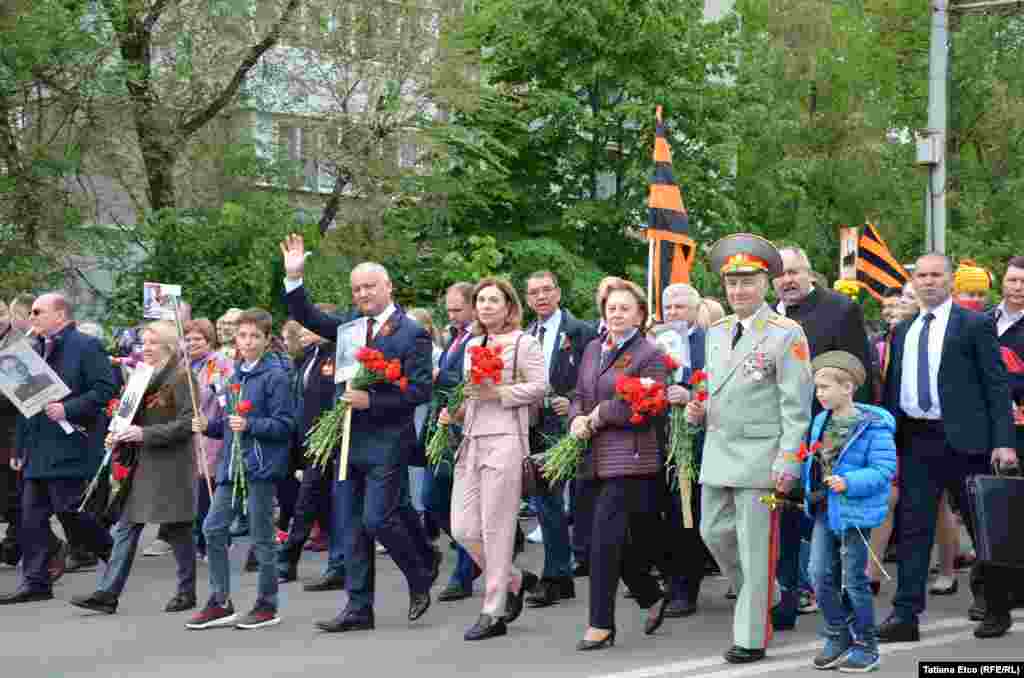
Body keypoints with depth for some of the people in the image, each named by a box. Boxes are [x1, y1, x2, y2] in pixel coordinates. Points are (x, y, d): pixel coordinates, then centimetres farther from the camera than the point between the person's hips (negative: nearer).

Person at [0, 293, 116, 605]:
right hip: (37, 450, 8)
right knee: (32, 515, 4)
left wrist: (68, 409, -21)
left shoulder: (86, 346, -7)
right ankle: (36, 582, 8)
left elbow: (106, 388, -16)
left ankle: (114, 555, 15)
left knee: (69, 511, -7)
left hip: (69, 447, -8)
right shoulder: (36, 349, 18)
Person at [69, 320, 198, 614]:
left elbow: (187, 422, -17)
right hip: (143, 463, 8)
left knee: (177, 528, 2)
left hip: (171, 465, -8)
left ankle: (187, 592, 15)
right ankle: (108, 593, 1)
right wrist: (120, 436, 5)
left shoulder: (180, 377, -10)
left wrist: (146, 434, -21)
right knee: (126, 527, 3)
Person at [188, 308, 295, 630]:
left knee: (261, 537, 0)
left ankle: (267, 606, 12)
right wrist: (208, 425, 3)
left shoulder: (275, 377, -8)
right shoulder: (234, 377, 14)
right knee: (213, 529, 5)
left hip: (260, 467, -7)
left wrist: (249, 425, -22)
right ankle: (220, 603, 14)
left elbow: (285, 425, -12)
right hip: (231, 465, 7)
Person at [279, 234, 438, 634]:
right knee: (351, 526, 7)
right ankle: (358, 608, 13)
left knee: (376, 519, -9)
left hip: (387, 442, -7)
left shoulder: (411, 334, -8)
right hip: (350, 439, 7)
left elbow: (421, 390, -13)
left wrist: (371, 401, -19)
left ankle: (422, 574, 17)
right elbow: (308, 318, 15)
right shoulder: (351, 323, 10)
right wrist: (294, 279, 1)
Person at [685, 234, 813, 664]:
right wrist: (698, 410, 3)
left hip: (760, 456, -7)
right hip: (718, 452, 7)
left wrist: (787, 462, -16)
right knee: (714, 532, 11)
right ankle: (759, 601, 32)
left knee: (755, 546, -2)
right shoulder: (716, 333, 13)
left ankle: (752, 636, 6)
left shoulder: (787, 334, -8)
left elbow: (796, 406, -11)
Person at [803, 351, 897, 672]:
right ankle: (837, 638, 22)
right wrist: (807, 483, 4)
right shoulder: (821, 422, 7)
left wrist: (849, 483, -27)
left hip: (854, 513, -7)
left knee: (854, 579, 1)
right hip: (824, 510, 7)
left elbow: (883, 470, -17)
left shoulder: (872, 427, -15)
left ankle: (866, 646, 15)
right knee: (821, 575, 7)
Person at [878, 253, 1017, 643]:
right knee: (913, 528, 1)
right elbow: (892, 390, 16)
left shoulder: (975, 325, -1)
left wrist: (1003, 442, -12)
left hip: (963, 440, -4)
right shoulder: (902, 332, 14)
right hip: (915, 439, 4)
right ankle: (905, 615, 2)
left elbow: (997, 385, -4)